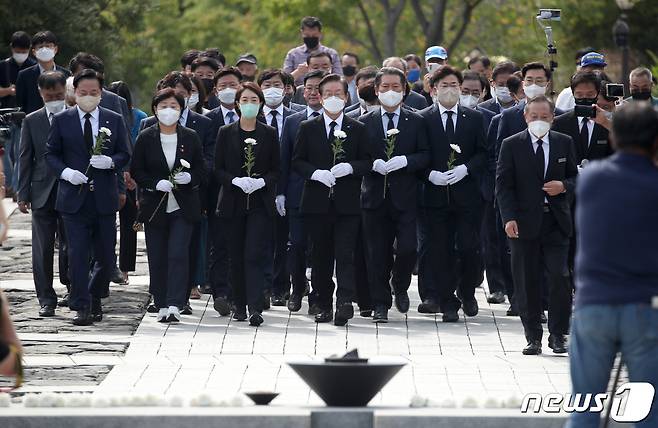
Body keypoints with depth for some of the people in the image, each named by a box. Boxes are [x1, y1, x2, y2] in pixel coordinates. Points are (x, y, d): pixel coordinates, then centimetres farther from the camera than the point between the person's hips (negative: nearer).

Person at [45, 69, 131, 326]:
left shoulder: (114, 121, 7)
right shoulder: (61, 121, 4)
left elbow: (125, 155, 8)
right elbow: (51, 154, 5)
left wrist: (110, 162, -13)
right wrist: (65, 172, -13)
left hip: (104, 198, 2)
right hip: (74, 196, -2)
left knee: (106, 256, 6)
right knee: (78, 254, -7)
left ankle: (94, 298, 29)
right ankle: (82, 307, -4)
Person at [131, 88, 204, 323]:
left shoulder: (191, 137, 4)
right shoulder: (146, 137, 2)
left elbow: (200, 169, 9)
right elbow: (136, 171, 2)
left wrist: (189, 178, -13)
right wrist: (156, 183, -14)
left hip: (183, 207, -1)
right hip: (155, 205, 1)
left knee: (178, 254, -12)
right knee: (157, 258, 4)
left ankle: (175, 305, -16)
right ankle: (162, 305, 14)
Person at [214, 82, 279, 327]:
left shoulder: (269, 134, 5)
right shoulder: (226, 133, 5)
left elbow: (276, 170, 6)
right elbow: (218, 169, 4)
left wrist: (262, 182, -14)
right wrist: (236, 180, -14)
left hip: (260, 203, -2)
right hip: (233, 202, 2)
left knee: (255, 254, -12)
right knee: (236, 256, 6)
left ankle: (255, 308, -19)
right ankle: (239, 305, 17)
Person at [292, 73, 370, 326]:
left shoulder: (358, 130, 8)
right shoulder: (308, 129, 9)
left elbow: (368, 161, 5)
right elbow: (297, 161, 6)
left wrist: (350, 167, -14)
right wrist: (316, 173, -12)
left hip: (347, 202, -1)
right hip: (317, 202, 1)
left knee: (345, 255, -11)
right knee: (321, 256, 6)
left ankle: (345, 303, -19)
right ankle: (324, 305, 13)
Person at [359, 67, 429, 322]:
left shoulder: (416, 122, 7)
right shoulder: (364, 123, 9)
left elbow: (425, 156, 2)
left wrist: (405, 161, -15)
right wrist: (373, 164, -13)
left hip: (405, 197, -1)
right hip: (375, 196, 1)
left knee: (407, 249, -10)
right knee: (377, 254, 2)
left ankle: (400, 288, 18)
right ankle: (380, 305, 10)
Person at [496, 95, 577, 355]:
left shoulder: (564, 143, 9)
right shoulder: (511, 145, 3)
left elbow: (575, 177, 16)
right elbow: (503, 185, -1)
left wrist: (564, 186, -8)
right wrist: (509, 218, -12)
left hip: (556, 221, 1)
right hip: (524, 222, -1)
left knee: (559, 278, -6)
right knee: (526, 282, 2)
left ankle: (558, 335, 3)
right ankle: (533, 337, 10)